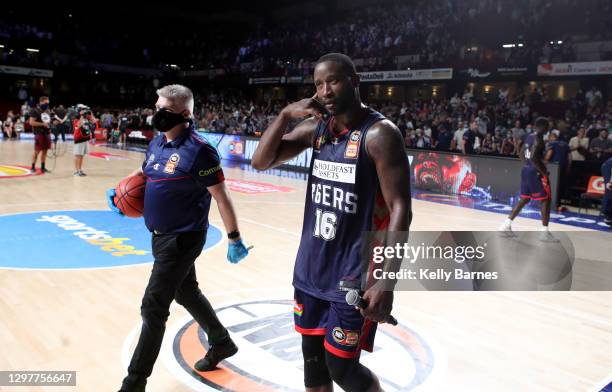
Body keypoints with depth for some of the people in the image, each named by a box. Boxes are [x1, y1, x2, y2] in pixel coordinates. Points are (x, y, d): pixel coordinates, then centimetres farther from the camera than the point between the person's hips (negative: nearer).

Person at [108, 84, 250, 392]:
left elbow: (221, 197, -17)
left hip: (182, 239, -9)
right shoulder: (157, 143, 5)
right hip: (163, 236, 9)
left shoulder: (199, 150, -20)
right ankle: (222, 342, 44)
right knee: (187, 293, 23)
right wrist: (118, 191, 4)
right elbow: (142, 174, 22)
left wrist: (234, 239, -13)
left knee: (153, 307, -2)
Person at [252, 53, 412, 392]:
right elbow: (261, 162, 4)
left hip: (355, 273, -6)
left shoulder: (379, 133, -15)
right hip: (311, 268, 7)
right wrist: (286, 114, -9)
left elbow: (400, 209, -19)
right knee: (312, 358, 17)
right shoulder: (315, 127, 5)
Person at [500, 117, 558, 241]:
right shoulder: (539, 139, -16)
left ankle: (506, 225, 16)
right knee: (546, 200, -2)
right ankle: (544, 232, -1)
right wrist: (544, 172, -18)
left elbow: (521, 154, 20)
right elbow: (533, 157, -26)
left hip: (526, 170, 9)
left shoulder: (529, 137, 12)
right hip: (535, 172, -9)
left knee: (524, 199, 17)